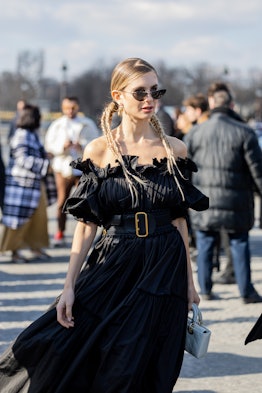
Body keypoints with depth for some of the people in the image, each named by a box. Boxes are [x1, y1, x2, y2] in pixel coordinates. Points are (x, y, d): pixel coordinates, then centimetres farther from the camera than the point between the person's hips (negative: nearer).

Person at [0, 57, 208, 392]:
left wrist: (189, 282, 8)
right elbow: (87, 224, -1)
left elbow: (179, 220, 9)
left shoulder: (174, 149, 4)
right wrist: (69, 287, -7)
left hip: (164, 271, 1)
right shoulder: (98, 151, 0)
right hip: (113, 267, -1)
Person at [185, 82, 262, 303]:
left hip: (204, 201, 2)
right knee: (240, 244, 5)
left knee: (205, 244, 11)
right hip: (235, 202, -2)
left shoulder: (196, 133, 3)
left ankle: (205, 290, 14)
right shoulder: (244, 133, -5)